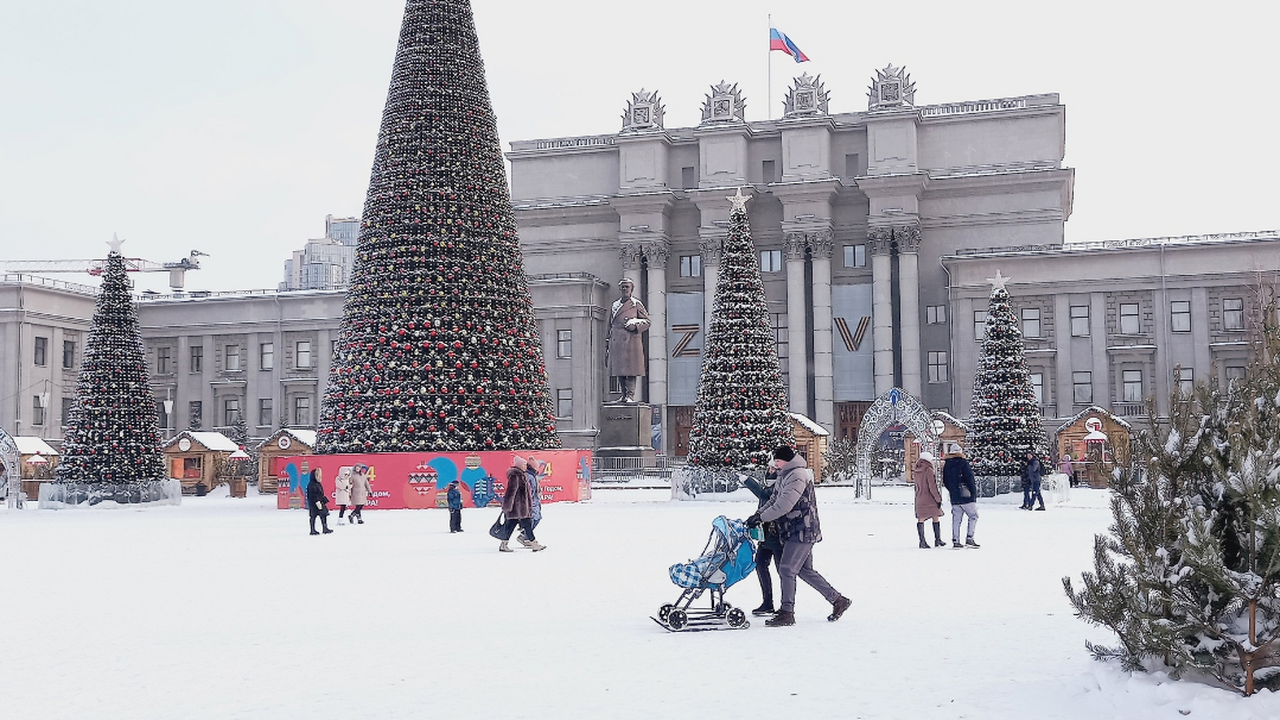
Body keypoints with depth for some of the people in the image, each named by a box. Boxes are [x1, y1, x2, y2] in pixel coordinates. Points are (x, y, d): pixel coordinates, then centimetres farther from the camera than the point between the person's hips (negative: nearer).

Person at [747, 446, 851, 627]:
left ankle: (787, 613, -2)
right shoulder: (784, 476, 15)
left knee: (787, 569, -8)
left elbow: (783, 505, -23)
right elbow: (774, 501, 16)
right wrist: (758, 514, 1)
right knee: (805, 570, 14)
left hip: (803, 531, -10)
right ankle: (838, 600, 23)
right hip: (796, 532, 10)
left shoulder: (797, 476, -17)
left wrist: (761, 518, -17)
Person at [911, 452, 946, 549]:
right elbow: (932, 487, -16)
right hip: (930, 499, -6)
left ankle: (922, 541, 2)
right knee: (935, 518, 7)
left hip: (919, 499, 6)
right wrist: (938, 499, -9)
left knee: (920, 519, 5)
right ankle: (938, 539, 12)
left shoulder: (915, 471, 6)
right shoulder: (929, 470, -14)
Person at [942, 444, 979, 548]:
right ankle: (969, 539, -5)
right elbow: (970, 480, -13)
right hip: (966, 496, -6)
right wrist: (974, 493, -7)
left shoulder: (947, 465, 9)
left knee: (956, 519, 9)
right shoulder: (964, 463, -10)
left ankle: (955, 541, 6)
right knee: (973, 516, 3)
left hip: (954, 497, 6)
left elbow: (945, 481, 15)